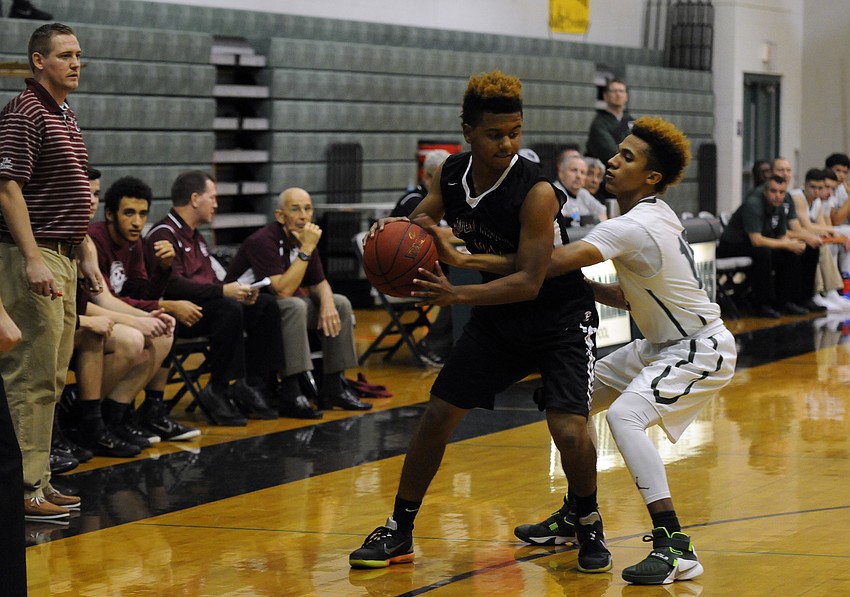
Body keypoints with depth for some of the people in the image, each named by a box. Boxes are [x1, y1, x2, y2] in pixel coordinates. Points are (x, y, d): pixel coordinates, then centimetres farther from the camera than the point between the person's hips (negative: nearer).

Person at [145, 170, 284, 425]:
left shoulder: (195, 237, 24)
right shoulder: (164, 234, -9)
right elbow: (172, 285, -22)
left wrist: (238, 291, 2)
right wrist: (222, 291, -26)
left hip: (205, 306, 10)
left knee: (265, 305, -5)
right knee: (228, 309, -34)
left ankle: (254, 385, -9)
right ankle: (218, 392, -26)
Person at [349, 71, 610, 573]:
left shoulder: (536, 191, -28)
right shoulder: (451, 175, -10)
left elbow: (529, 282, -29)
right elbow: (418, 226, 4)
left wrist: (458, 295, -40)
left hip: (560, 318, -6)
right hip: (498, 314, 6)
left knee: (569, 431, -20)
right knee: (438, 416, 3)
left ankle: (589, 526, 9)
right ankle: (399, 532, 18)